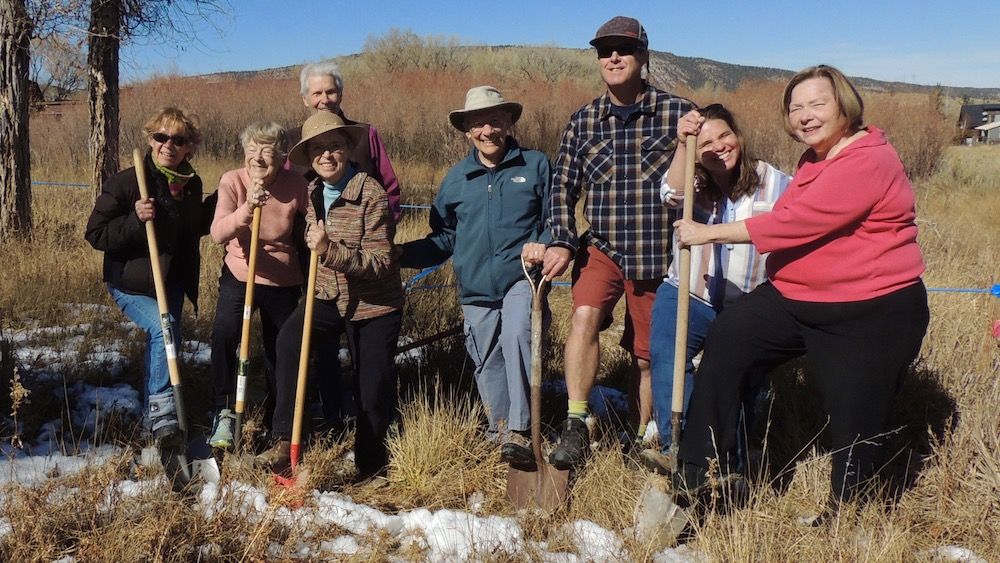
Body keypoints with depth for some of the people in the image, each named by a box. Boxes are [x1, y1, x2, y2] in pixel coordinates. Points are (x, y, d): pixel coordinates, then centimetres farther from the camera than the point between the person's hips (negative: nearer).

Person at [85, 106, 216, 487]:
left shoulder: (191, 185, 3)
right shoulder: (124, 183, -14)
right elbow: (95, 234, -13)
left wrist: (219, 202, 5)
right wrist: (135, 220, -27)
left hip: (173, 283, 6)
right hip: (131, 283, -6)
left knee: (161, 342, 15)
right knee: (163, 329, -28)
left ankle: (154, 417, 34)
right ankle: (164, 418, -24)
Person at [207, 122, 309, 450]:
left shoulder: (297, 186, -12)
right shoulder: (232, 181, -14)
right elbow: (217, 234, -27)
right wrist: (247, 208, -42)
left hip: (283, 281, 1)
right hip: (239, 274, -1)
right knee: (223, 334, -24)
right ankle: (224, 414, -8)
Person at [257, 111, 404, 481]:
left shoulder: (371, 194, -18)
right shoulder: (311, 193, 2)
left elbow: (380, 263, -23)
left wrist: (331, 251, -34)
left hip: (374, 302, -4)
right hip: (328, 295, 5)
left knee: (373, 386, 2)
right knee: (289, 339, -24)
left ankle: (372, 467, 26)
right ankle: (285, 440, -18)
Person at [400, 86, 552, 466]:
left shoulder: (535, 166, 2)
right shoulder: (456, 179, 11)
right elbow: (442, 241, 15)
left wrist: (544, 244, -18)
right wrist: (395, 253, 1)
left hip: (521, 279, -4)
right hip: (476, 291, 4)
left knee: (517, 334, -30)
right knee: (488, 367, 10)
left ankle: (520, 430, -24)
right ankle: (501, 429, 33)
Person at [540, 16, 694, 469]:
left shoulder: (678, 113, -4)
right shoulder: (582, 121, 4)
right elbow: (563, 188, 7)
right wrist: (562, 243, -5)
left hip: (656, 254, -1)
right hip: (601, 247, 1)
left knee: (645, 354, 9)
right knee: (584, 316, -27)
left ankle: (641, 442, 29)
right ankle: (576, 427, -18)